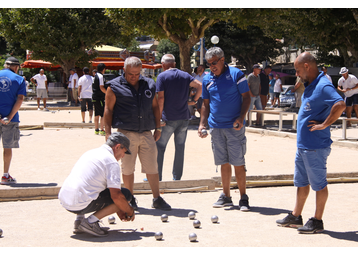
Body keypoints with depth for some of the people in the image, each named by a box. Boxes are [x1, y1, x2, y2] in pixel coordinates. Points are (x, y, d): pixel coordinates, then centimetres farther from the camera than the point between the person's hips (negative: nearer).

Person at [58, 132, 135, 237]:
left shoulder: (91, 153, 21)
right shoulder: (112, 162, -6)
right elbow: (116, 195, -13)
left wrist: (119, 211, 32)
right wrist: (130, 212, 6)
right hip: (81, 205, -8)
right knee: (126, 194, 1)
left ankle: (79, 219, 16)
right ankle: (91, 221, -5)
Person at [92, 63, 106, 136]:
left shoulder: (95, 76, 14)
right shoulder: (100, 76, -14)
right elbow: (101, 88, -19)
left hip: (94, 97, 9)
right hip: (100, 98, -9)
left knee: (97, 114, 13)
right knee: (103, 114, -5)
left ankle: (96, 130, 16)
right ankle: (102, 130, -6)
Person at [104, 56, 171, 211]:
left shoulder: (149, 85, 11)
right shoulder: (115, 87, 0)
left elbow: (155, 107, 18)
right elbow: (108, 110, 0)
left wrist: (158, 128, 15)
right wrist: (108, 133, -5)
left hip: (146, 133, 3)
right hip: (126, 133, -3)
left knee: (152, 167, 4)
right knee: (128, 168, 5)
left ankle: (157, 199, 13)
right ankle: (130, 199, 18)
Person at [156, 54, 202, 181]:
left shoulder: (162, 77, -6)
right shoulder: (185, 75, 9)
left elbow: (161, 98, -12)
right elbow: (200, 86, 0)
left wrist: (159, 116, -8)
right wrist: (194, 100, 7)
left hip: (169, 118, -4)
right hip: (184, 118, 4)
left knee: (160, 147, 5)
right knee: (180, 147, 10)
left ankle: (157, 176, 6)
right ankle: (177, 177, 15)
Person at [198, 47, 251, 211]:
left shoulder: (236, 74, -5)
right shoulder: (207, 79, 9)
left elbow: (246, 97, -5)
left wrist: (241, 118, -16)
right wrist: (202, 123, 7)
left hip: (234, 127, -4)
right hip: (215, 127, 4)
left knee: (238, 163, -3)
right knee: (224, 163, 10)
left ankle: (243, 198, 4)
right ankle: (226, 196, 19)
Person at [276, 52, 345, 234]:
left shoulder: (323, 86, -20)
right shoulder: (310, 86, 11)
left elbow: (340, 105, -34)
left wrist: (324, 124, -25)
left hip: (315, 147, -10)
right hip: (303, 145, 10)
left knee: (319, 184, 3)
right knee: (301, 182, 18)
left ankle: (317, 221, 12)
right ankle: (296, 217, 28)